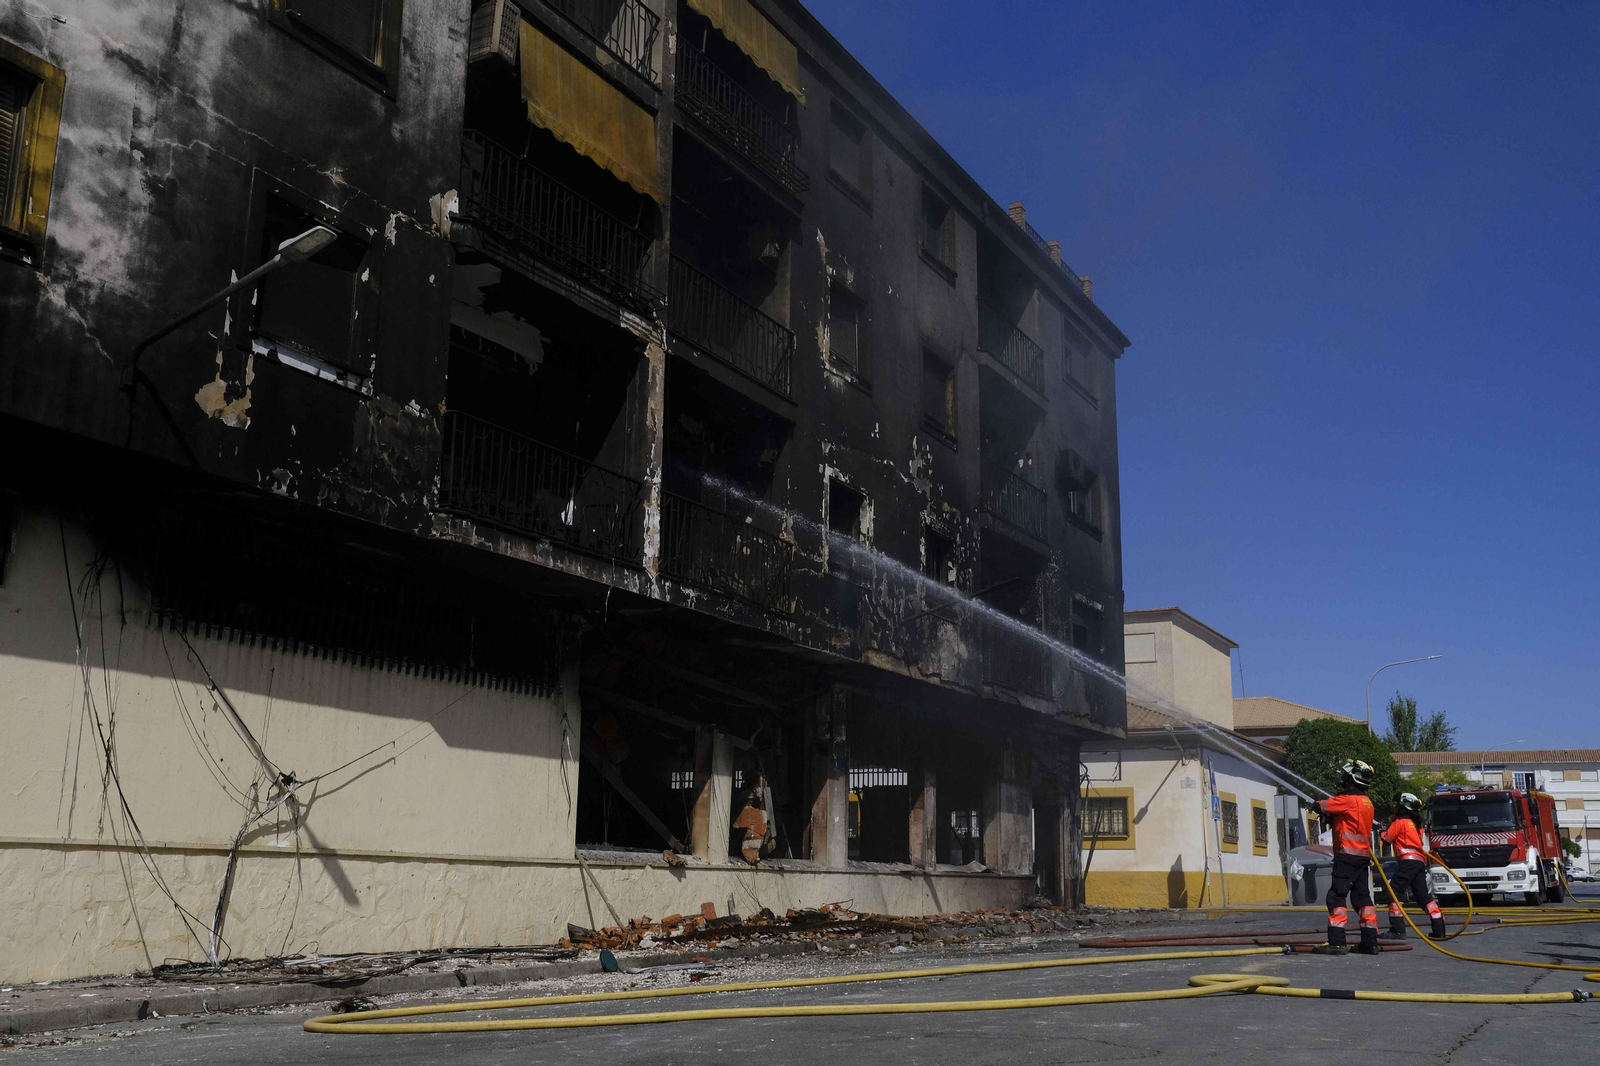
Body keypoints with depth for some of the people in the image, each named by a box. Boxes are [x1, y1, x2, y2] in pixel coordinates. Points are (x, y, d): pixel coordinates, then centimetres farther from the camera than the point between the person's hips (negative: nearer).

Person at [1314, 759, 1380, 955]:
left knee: (1337, 896, -8)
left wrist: (1318, 803, 10)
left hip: (1347, 856, -9)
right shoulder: (1367, 802, 15)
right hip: (1363, 856, 9)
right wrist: (1331, 818, 6)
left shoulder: (1348, 799, -13)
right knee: (1363, 898, 12)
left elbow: (1320, 807, -12)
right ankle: (1370, 942, 14)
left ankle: (1337, 942, -13)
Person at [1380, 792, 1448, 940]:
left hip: (1408, 861, -9)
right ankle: (1439, 929, 7)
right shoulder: (1416, 825, 25)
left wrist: (1383, 832, 22)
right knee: (1423, 896, 11)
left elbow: (1388, 838, 1)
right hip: (1420, 862, 9)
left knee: (1394, 892, -8)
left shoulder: (1400, 822, -2)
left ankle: (1397, 929, -15)